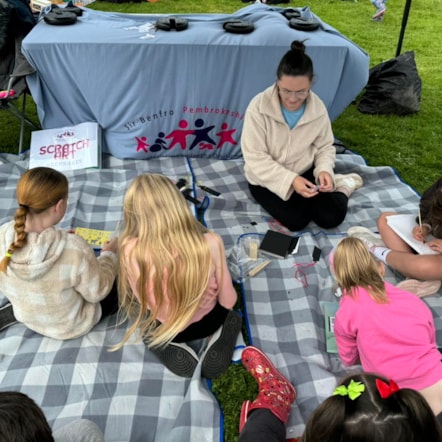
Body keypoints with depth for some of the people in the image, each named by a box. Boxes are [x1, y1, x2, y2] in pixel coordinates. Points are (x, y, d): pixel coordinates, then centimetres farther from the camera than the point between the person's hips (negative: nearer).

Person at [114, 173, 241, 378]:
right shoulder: (210, 243, -29)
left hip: (163, 329, -1)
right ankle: (218, 344, 9)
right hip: (208, 322, 1)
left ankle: (175, 352, 12)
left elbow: (143, 301, -13)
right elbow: (228, 301, -15)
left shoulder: (131, 250, -30)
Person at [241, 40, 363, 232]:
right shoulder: (259, 107, -24)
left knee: (331, 218, -12)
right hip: (267, 179, -2)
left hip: (305, 173, 2)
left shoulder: (318, 108, -13)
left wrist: (325, 170, -21)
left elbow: (325, 146, 1)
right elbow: (255, 158, -23)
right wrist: (290, 180, -32)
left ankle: (343, 185, 20)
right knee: (296, 221, -21)